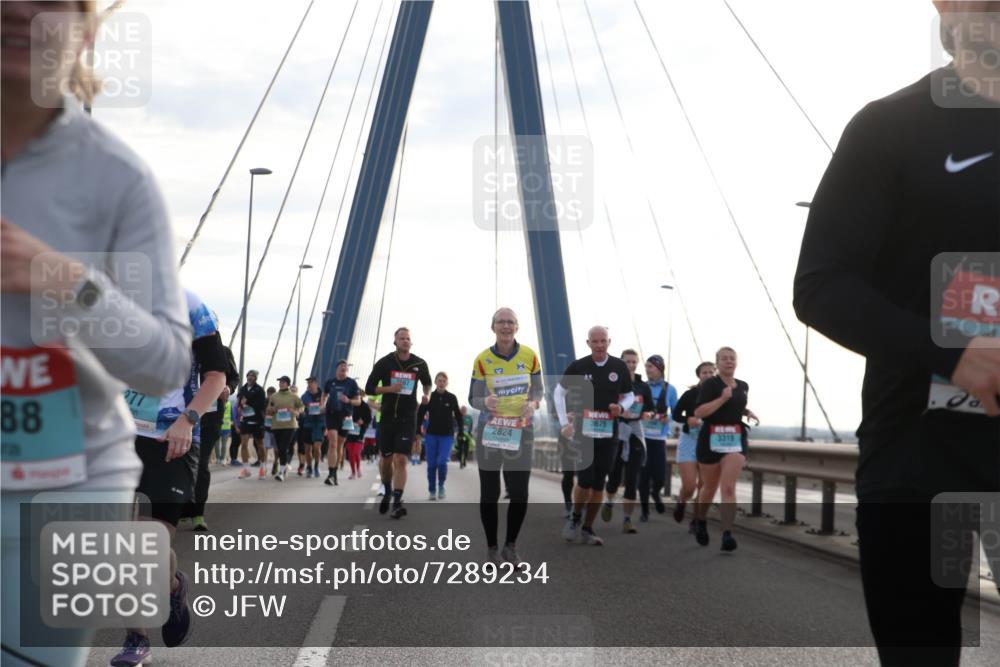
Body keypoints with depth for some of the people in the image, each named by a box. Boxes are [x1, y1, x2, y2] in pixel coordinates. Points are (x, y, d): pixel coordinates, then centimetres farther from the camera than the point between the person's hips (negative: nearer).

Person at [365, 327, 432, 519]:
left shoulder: (419, 364, 1)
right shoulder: (384, 363, -3)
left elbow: (427, 383, 21)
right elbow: (369, 388, -2)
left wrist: (427, 394, -1)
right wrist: (390, 388, -18)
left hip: (408, 418, -1)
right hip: (387, 417, 1)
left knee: (400, 460, -10)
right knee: (386, 459, 9)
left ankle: (397, 502, -11)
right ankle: (387, 492, 35)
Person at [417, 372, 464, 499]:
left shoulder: (452, 398, 0)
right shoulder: (429, 396, 0)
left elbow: (458, 416, 6)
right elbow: (420, 415, 1)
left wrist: (460, 432, 0)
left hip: (447, 435, -1)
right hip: (431, 435, 1)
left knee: (442, 462, -15)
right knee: (431, 464, 3)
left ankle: (441, 485, 9)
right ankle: (432, 491, 15)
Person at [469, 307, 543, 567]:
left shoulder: (529, 356, 1)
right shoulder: (482, 360, -5)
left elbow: (538, 390, 10)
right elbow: (473, 398, -2)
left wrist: (533, 404, -12)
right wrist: (486, 402, -25)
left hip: (521, 431, 2)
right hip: (490, 431, -1)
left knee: (520, 492, 0)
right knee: (489, 492, 4)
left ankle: (510, 547, 18)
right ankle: (492, 547, 19)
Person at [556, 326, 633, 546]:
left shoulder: (619, 367, 1)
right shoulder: (578, 367, -3)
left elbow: (629, 395, 13)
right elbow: (559, 392, 8)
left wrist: (621, 408, -10)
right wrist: (564, 423, 2)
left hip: (608, 433, 2)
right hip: (583, 431, -2)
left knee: (599, 484, 6)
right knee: (585, 481, -10)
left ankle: (587, 529, 19)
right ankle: (575, 518, 18)